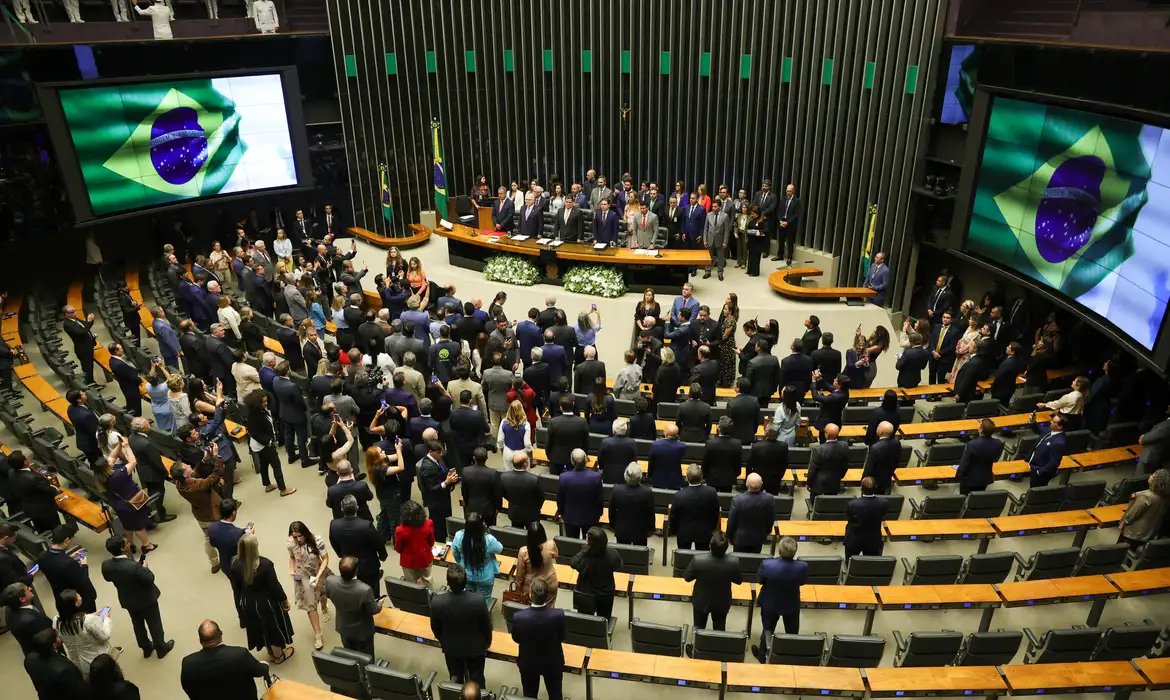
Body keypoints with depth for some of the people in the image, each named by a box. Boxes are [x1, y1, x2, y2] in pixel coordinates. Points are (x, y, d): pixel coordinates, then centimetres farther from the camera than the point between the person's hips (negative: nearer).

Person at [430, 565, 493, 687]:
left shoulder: (437, 602, -30)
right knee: (476, 678, 24)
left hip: (451, 647, 1)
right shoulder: (478, 600, -33)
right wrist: (488, 641, 7)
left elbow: (435, 627, -10)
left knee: (456, 678, 26)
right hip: (475, 647, -1)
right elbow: (486, 624, -15)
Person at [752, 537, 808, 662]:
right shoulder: (802, 567, -30)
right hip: (792, 605, 0)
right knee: (792, 632, 25)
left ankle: (762, 655, 45)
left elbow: (760, 580, -14)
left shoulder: (767, 564, -33)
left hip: (770, 604, 0)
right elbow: (802, 582, -9)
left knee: (767, 630, 24)